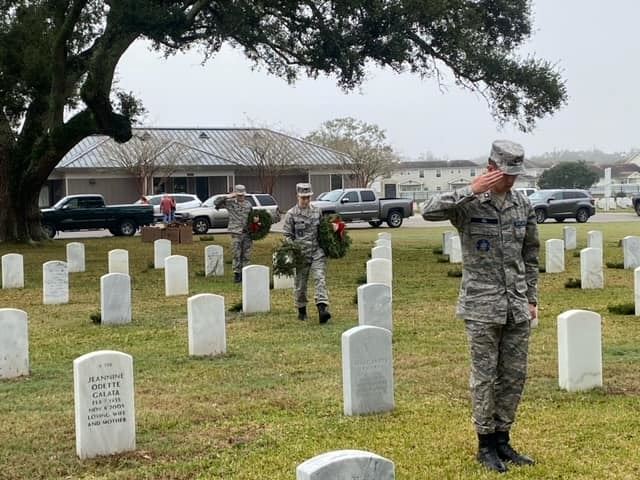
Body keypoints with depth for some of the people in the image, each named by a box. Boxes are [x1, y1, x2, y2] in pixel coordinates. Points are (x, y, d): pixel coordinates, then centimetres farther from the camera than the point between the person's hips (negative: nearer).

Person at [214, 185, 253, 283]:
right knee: (237, 255, -4)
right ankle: (237, 274, 3)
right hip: (236, 233, -3)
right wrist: (228, 196, -13)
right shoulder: (230, 203, 0)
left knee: (246, 255, 6)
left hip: (247, 233, 4)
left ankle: (244, 274, 15)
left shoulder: (248, 204, 11)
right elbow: (216, 202, -8)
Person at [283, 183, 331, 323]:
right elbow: (287, 235, 0)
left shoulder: (317, 212, 9)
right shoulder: (291, 214, -1)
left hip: (317, 252, 2)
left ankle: (322, 309, -25)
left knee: (320, 278, -15)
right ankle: (301, 310, 26)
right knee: (300, 284, 8)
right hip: (301, 254, -2)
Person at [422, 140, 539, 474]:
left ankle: (503, 440, 22)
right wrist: (472, 191, -29)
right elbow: (429, 211, -26)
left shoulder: (523, 206, 7)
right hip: (482, 306, -5)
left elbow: (530, 255, 15)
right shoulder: (468, 204, -8)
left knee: (514, 376, 9)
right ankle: (486, 445, 14)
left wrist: (531, 298, 13)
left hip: (517, 306, 5)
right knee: (485, 376, 2)